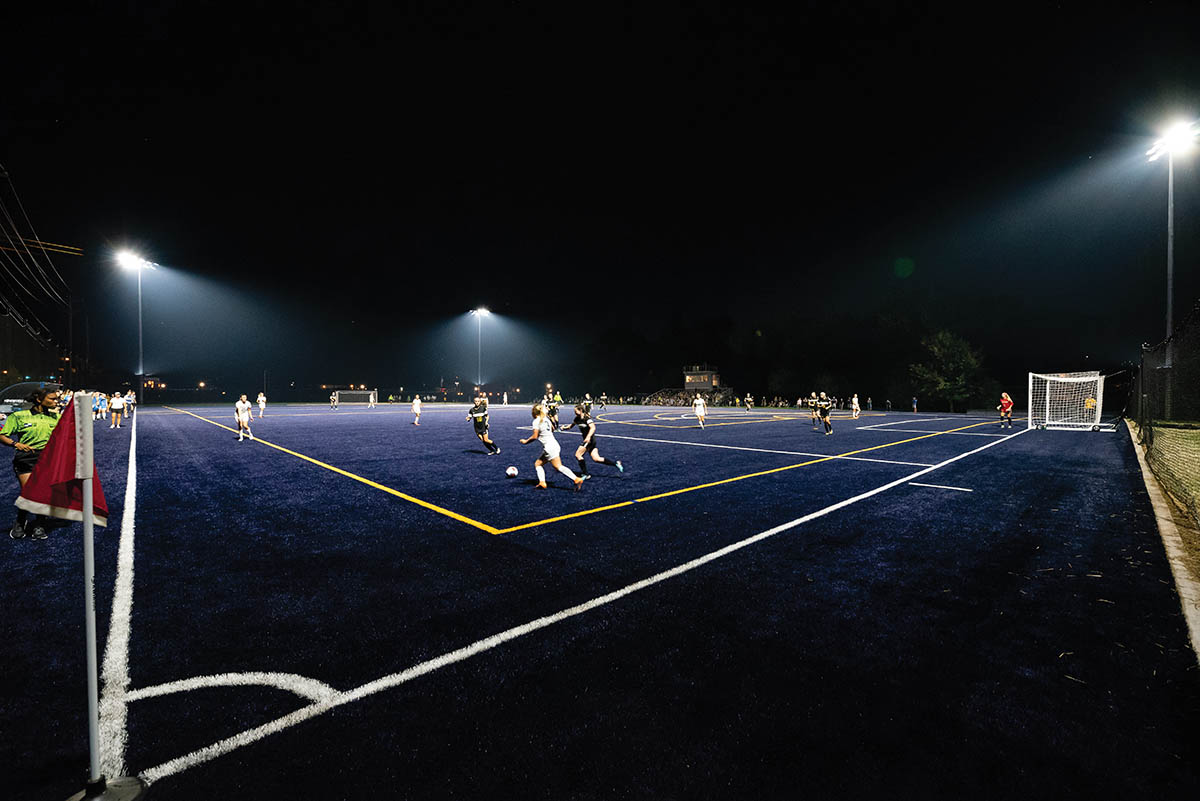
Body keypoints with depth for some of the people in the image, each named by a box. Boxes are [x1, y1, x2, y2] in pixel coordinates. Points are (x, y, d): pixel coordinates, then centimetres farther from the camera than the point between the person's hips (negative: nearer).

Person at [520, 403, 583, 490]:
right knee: (537, 464, 12)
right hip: (554, 443, 9)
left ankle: (577, 479, -22)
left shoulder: (536, 421, -8)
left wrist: (525, 441, 3)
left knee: (558, 467, -12)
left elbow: (535, 436, -12)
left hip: (549, 447, -9)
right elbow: (553, 429, 28)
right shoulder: (546, 418, 15)